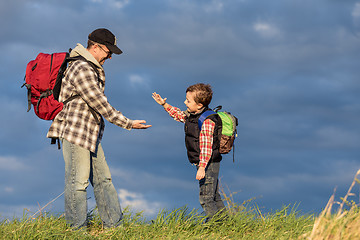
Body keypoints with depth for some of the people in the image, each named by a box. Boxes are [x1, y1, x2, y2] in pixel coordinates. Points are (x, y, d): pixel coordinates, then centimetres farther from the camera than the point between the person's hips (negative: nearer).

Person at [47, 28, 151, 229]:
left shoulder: (93, 69, 16)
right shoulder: (82, 69, -18)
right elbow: (100, 104, -19)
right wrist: (128, 124, -13)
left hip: (90, 133, 10)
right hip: (74, 131, -10)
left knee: (103, 179, 9)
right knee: (78, 182, -6)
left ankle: (114, 224, 12)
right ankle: (77, 228, -2)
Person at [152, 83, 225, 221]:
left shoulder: (207, 121, -23)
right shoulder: (191, 115, 6)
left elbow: (206, 146, -27)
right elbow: (179, 115, 28)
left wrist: (202, 167, -29)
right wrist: (164, 105, 21)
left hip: (209, 164, -10)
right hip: (202, 164, 10)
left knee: (205, 197, -7)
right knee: (214, 197, 18)